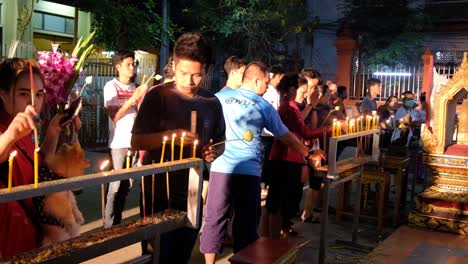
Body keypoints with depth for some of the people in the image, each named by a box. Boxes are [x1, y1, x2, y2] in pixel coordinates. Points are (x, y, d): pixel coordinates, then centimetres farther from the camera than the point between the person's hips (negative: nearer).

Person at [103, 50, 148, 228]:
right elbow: (114, 115, -13)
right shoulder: (111, 86, -4)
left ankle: (117, 222, 22)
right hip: (119, 143, -5)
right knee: (116, 185, -3)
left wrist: (142, 98, -6)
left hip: (134, 141, 6)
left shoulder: (134, 87, 12)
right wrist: (132, 99, -18)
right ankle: (109, 225, 6)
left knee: (127, 185, 11)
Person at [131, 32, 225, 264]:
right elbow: (136, 142, -11)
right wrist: (170, 135, -27)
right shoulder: (157, 96, -10)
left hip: (192, 194, 4)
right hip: (158, 193, -3)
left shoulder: (212, 103, 2)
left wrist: (214, 153, -8)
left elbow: (220, 141, 14)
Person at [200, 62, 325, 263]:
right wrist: (308, 154, 25)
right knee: (246, 222, 11)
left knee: (214, 219, 9)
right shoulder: (264, 107, 4)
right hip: (248, 171, -1)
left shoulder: (220, 97, 7)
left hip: (221, 168, 2)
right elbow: (286, 137, 12)